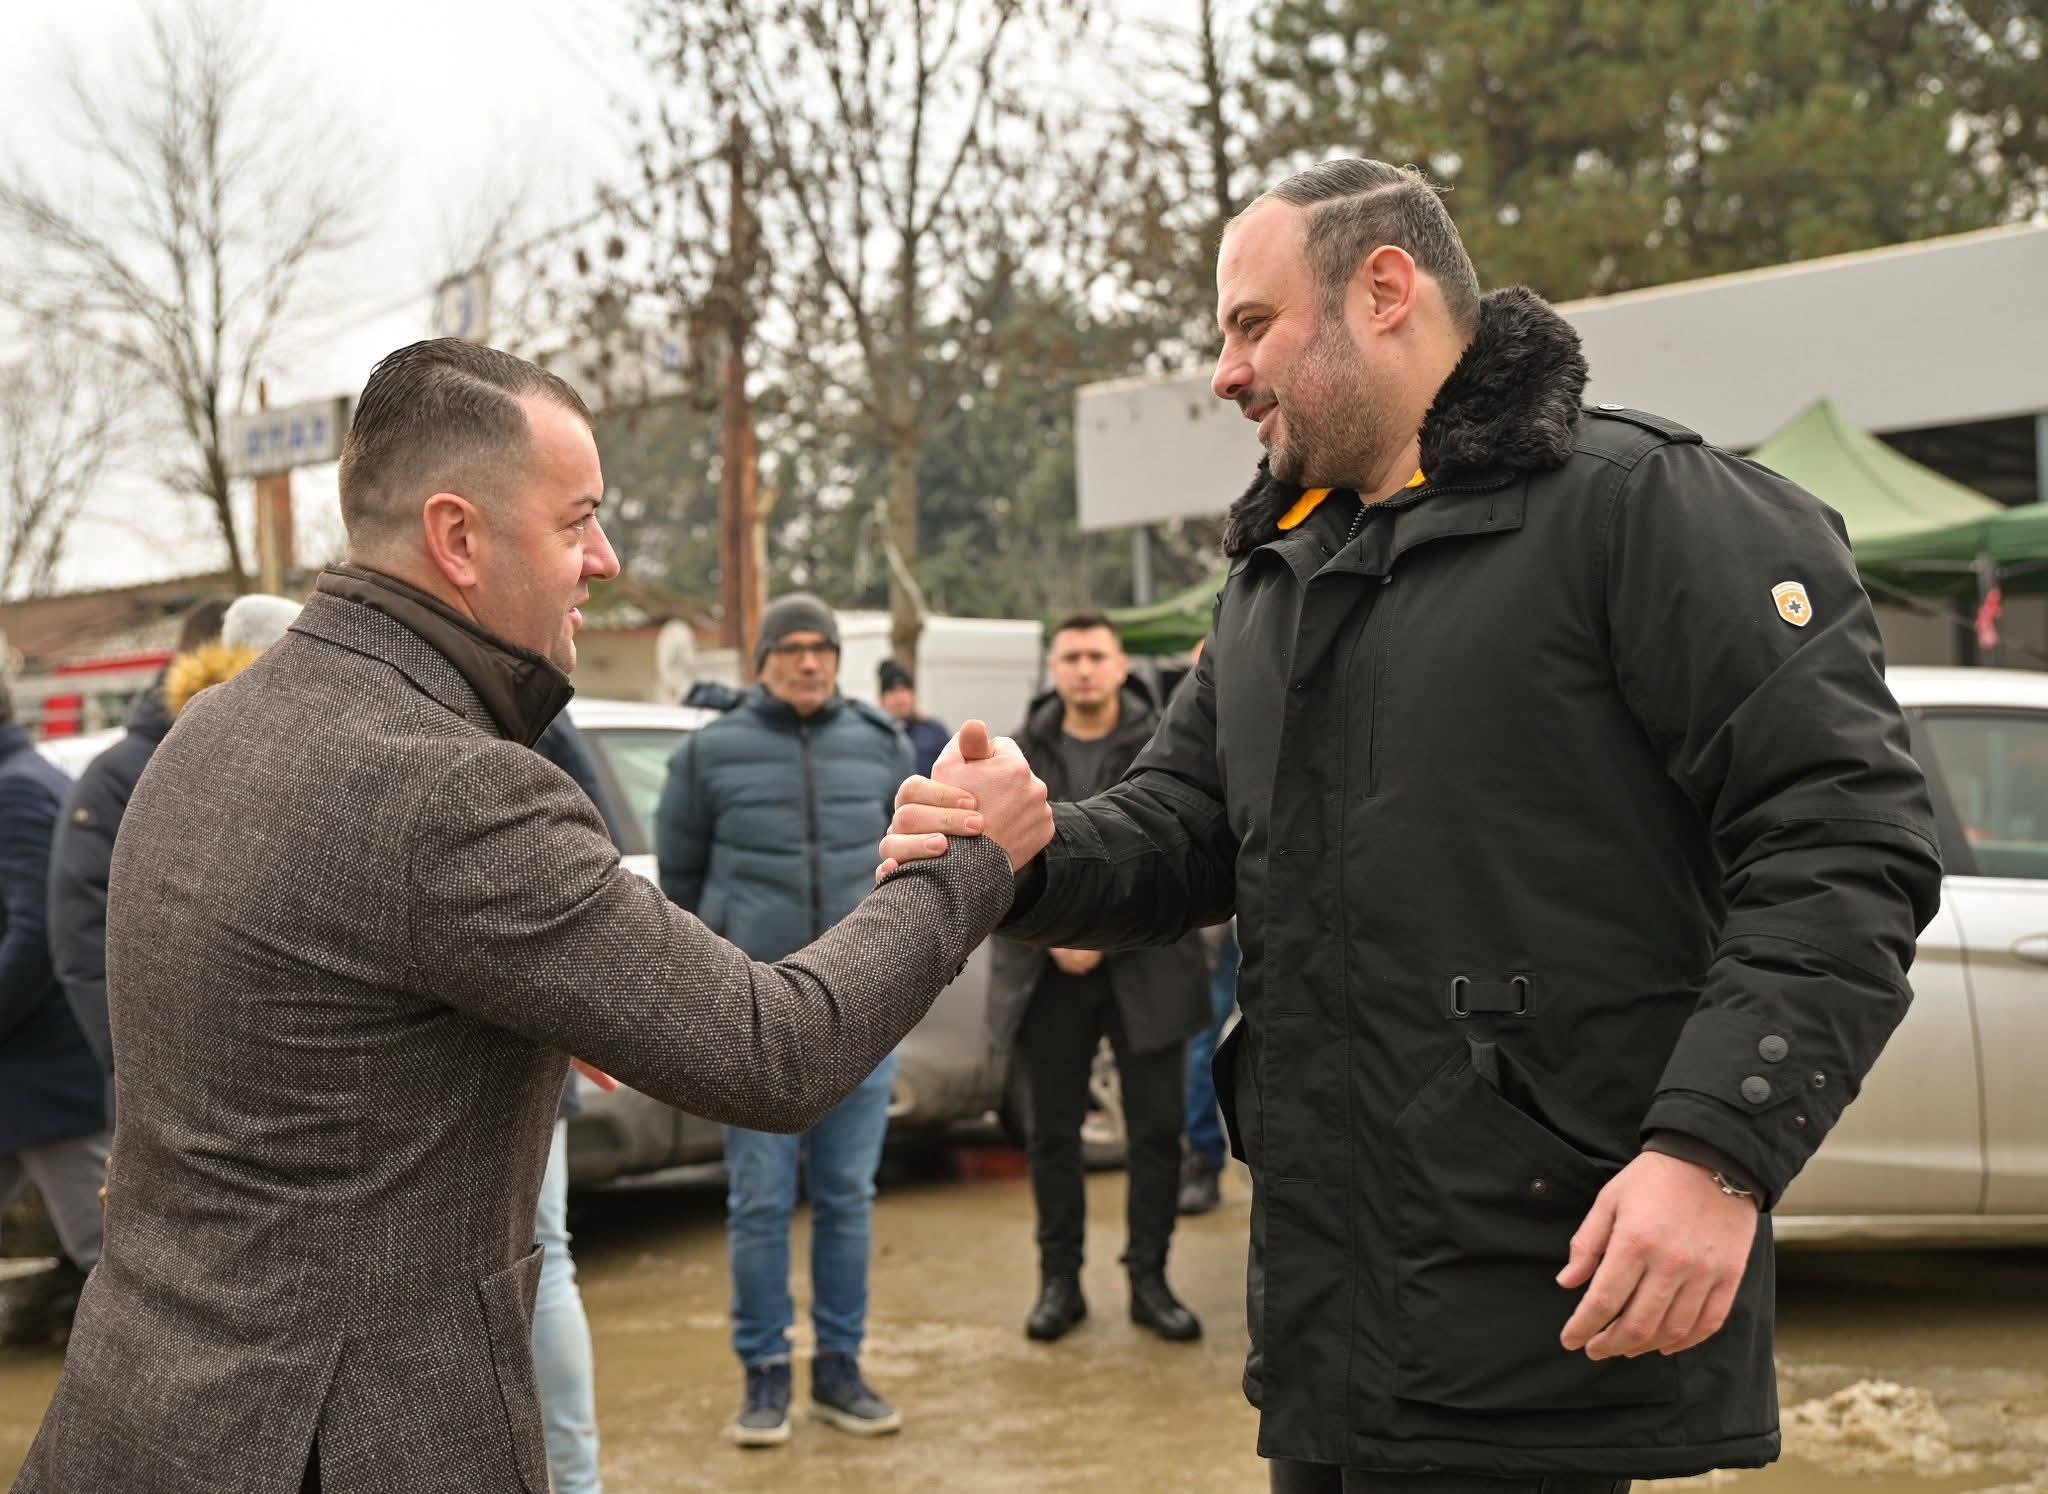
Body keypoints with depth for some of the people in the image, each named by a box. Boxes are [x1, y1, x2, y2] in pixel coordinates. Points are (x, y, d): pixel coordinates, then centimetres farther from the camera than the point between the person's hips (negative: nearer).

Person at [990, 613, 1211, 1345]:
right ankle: (1059, 1279, 19)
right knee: (1053, 1132, 8)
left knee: (1157, 1127, 3)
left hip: (1145, 966, -2)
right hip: (1049, 972, 2)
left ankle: (1149, 1278, 15)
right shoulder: (1022, 754, 6)